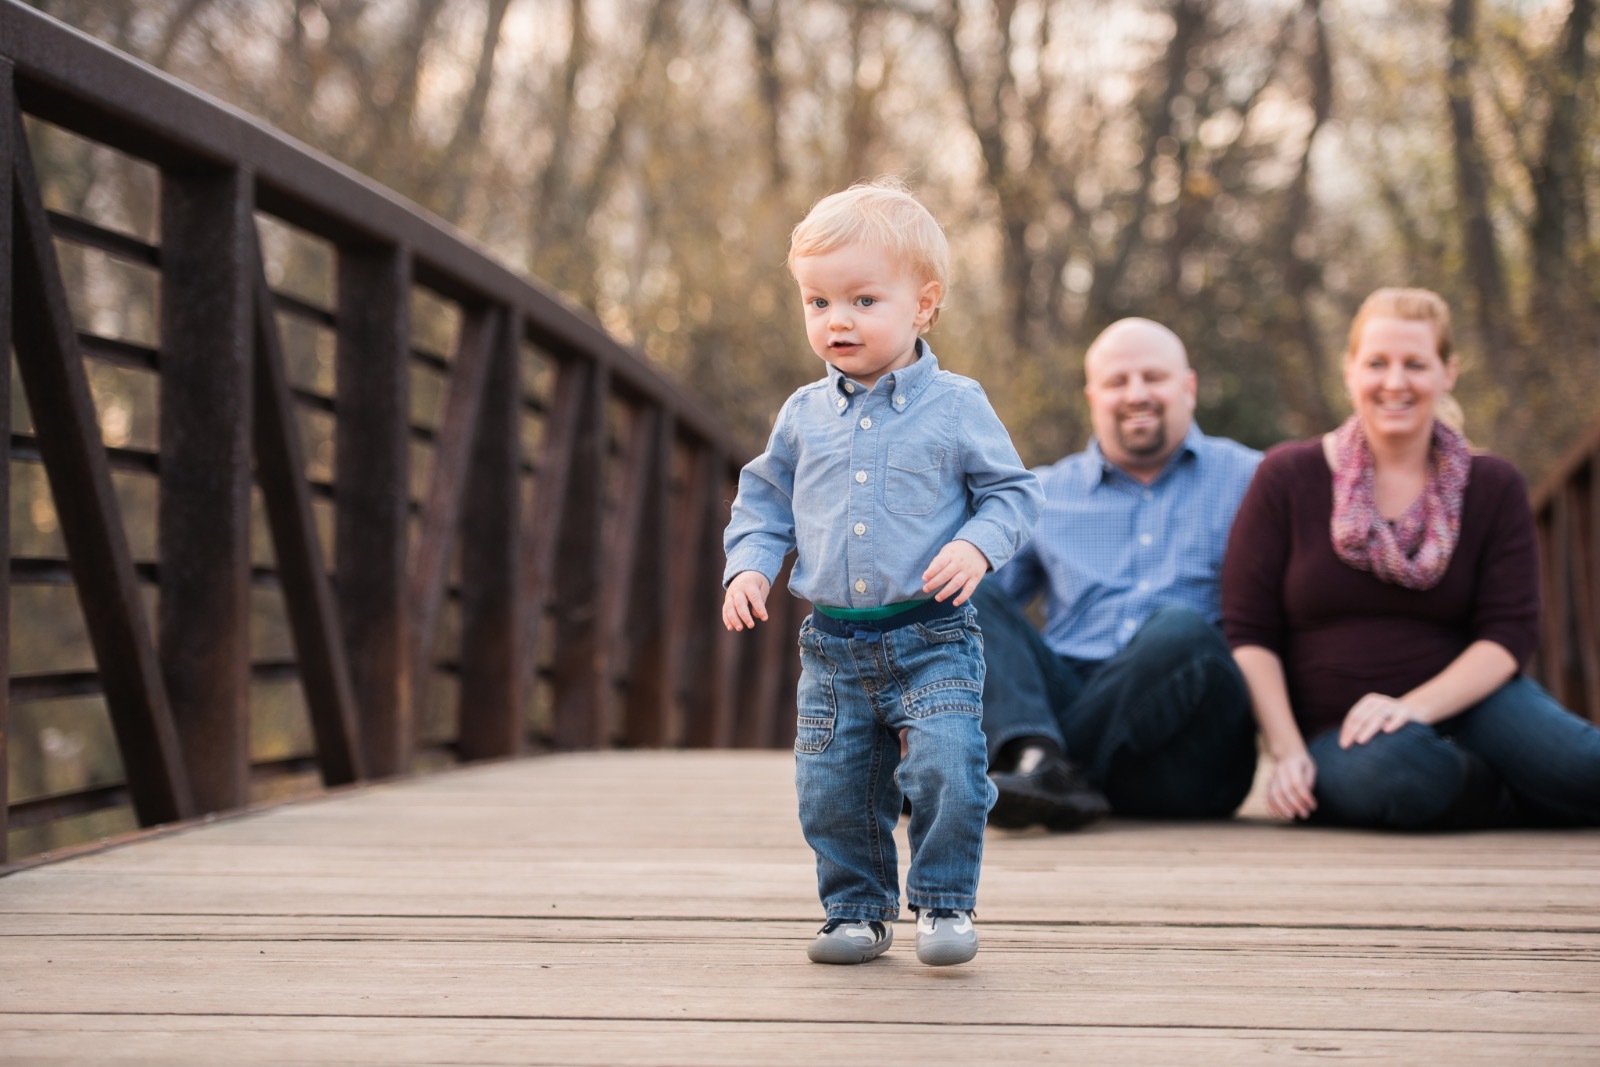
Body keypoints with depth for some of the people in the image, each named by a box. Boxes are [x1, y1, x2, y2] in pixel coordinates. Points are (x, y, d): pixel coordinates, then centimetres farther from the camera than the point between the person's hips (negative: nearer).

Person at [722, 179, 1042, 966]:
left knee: (946, 770, -17)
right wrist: (749, 566, 0)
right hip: (833, 645, 4)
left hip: (932, 641, -3)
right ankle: (859, 909, 24)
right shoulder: (803, 415, 8)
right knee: (831, 789, 5)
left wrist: (977, 547, -17)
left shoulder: (956, 406, -2)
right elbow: (764, 501, 16)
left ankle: (944, 903, 3)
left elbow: (1012, 491, 1)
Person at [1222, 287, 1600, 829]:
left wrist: (1414, 706, -19)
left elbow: (1509, 633, -1)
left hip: (1463, 700, 1)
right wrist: (1288, 753, -14)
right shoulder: (1287, 478, 3)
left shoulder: (1492, 487, 8)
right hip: (1336, 733, 0)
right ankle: (1519, 802, -9)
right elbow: (1248, 634, 0)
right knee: (1399, 772, -38)